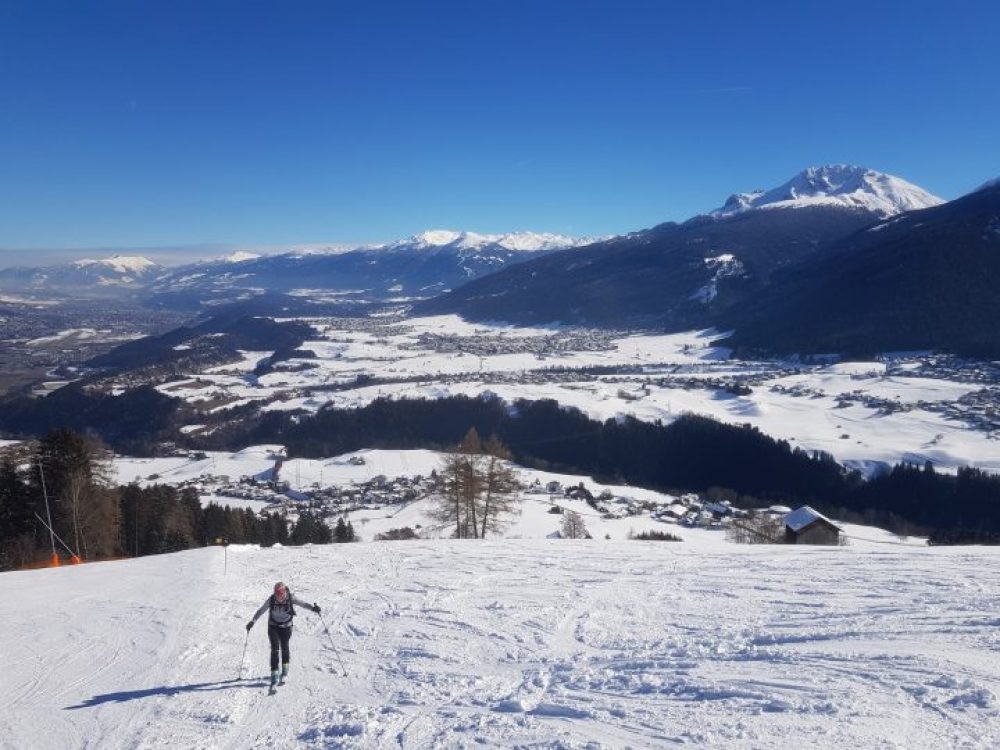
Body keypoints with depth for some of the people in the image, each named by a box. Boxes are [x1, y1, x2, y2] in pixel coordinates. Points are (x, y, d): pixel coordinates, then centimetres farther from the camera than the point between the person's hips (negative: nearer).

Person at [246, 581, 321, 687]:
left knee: (284, 647, 9)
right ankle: (274, 676, -8)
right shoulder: (271, 600, -18)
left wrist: (313, 607, -39)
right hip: (273, 626, 0)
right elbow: (261, 611, -9)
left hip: (286, 627, 0)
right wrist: (252, 621, -16)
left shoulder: (291, 598, -20)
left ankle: (285, 671, 32)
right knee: (275, 649, -10)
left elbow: (303, 604, -22)